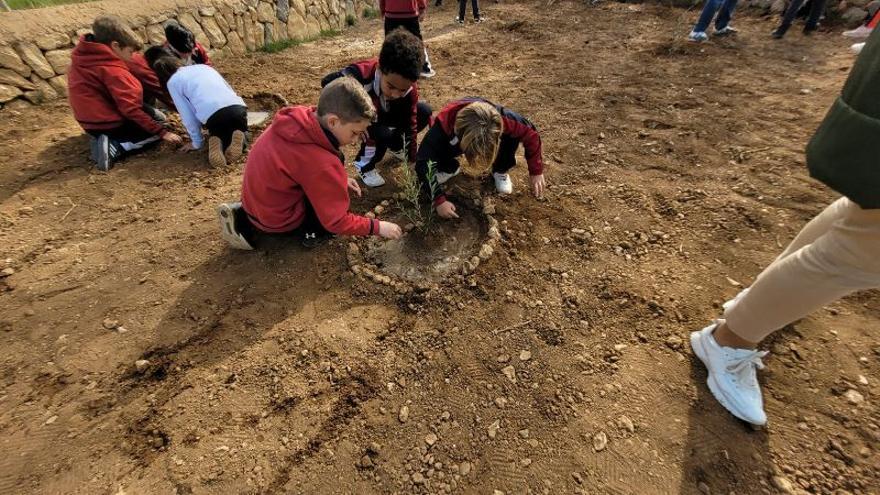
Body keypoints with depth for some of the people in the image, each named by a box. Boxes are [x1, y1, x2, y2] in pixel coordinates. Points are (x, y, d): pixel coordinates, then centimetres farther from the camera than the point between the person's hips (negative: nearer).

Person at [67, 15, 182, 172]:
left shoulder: (83, 56, 4)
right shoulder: (112, 69, -22)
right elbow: (131, 109, -26)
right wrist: (162, 132, -24)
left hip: (92, 122, 9)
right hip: (109, 124, -9)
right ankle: (113, 148, -12)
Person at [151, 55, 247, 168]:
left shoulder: (172, 82, 18)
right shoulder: (203, 66, 31)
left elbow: (187, 115, 12)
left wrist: (196, 143, 21)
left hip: (214, 115, -3)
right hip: (239, 108, 3)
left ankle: (216, 142, -5)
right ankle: (239, 137, -4)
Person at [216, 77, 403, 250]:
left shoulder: (300, 117, -11)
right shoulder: (322, 165, -33)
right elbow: (337, 222, -24)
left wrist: (339, 178, 3)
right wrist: (377, 227, -16)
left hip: (255, 196, 7)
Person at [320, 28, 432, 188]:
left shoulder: (410, 89, -27)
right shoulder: (359, 75, -39)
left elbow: (410, 123, -21)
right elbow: (327, 82, -23)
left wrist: (414, 160, -21)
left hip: (385, 115, 4)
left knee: (424, 111, -13)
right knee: (382, 134, -37)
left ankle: (397, 145, 12)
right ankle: (364, 164, -5)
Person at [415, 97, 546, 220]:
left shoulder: (500, 118, -41)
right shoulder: (444, 124, -44)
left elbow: (530, 134, -25)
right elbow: (423, 162, -41)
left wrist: (536, 171, -22)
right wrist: (439, 200, -46)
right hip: (454, 143, 0)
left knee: (511, 135, -30)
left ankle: (500, 172, -1)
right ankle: (451, 168, 8)